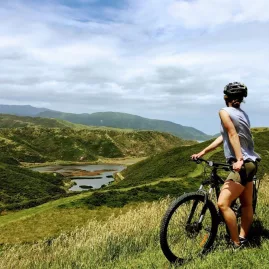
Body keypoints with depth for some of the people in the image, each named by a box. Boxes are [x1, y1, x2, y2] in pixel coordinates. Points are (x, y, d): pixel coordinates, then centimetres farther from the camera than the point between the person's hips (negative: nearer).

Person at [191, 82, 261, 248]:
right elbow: (224, 136, 14)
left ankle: (236, 243, -5)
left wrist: (239, 159, -30)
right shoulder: (243, 114, 15)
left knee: (223, 203, -13)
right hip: (250, 163, 11)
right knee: (247, 204, 16)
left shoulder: (225, 112, -11)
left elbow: (233, 135, -22)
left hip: (242, 164, -11)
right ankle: (243, 238, 27)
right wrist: (202, 152, 13)